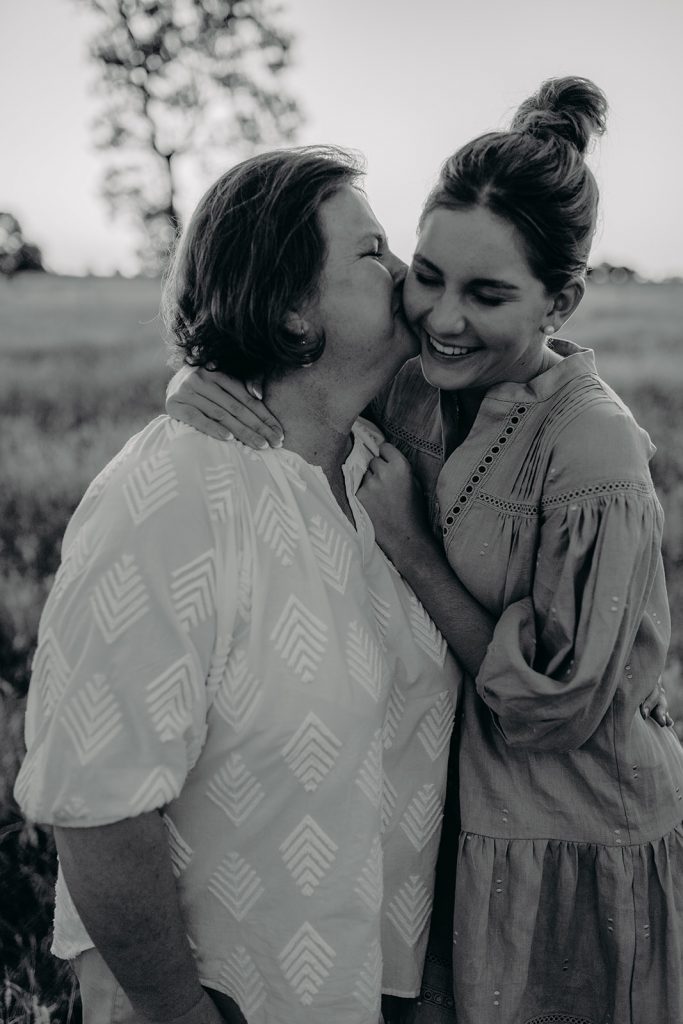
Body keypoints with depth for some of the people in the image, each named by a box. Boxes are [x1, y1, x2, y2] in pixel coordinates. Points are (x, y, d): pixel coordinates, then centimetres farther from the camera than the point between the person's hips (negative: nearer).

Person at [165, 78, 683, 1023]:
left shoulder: (594, 449, -24)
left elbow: (554, 707, -21)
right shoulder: (410, 386, -6)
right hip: (452, 812, 6)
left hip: (568, 848, -5)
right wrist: (201, 386, -19)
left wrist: (411, 547, -22)